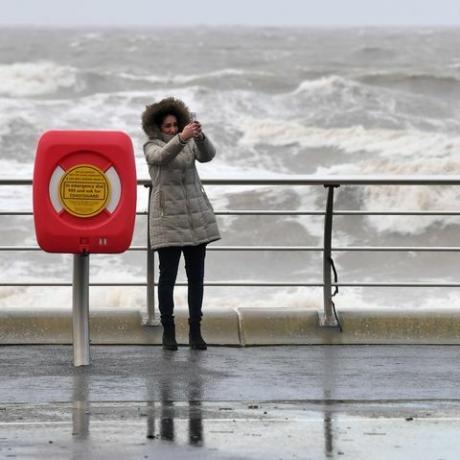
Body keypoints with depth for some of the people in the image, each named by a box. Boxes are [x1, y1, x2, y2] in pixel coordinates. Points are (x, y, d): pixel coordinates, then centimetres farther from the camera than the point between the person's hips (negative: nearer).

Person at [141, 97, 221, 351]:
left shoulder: (190, 143, 9)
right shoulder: (151, 147, 0)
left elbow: (207, 154, -12)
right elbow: (162, 156, -23)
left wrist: (199, 136, -32)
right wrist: (182, 138, -40)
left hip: (196, 217, 3)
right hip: (168, 218, -3)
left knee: (196, 276, 4)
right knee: (168, 276, -4)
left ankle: (195, 330, 9)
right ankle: (168, 331, 4)